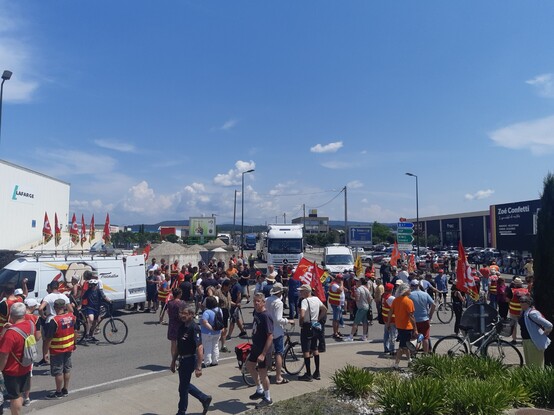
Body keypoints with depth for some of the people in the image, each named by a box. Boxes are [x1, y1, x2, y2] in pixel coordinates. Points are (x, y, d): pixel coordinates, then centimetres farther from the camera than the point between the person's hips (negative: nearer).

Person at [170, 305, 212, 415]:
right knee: (185, 384, 18)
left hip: (190, 359, -8)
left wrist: (198, 367, -25)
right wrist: (173, 361, 18)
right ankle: (205, 399, 33)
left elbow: (199, 348, -23)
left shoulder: (194, 328, -21)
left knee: (183, 387, 3)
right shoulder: (181, 327, 6)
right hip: (183, 359, 9)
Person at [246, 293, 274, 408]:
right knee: (249, 365, 22)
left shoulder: (266, 316, -25)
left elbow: (270, 336, -26)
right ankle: (260, 390, 39)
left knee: (262, 373, 3)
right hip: (255, 346, 9)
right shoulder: (255, 312, 0)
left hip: (263, 349, -9)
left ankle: (267, 399, 22)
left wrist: (263, 354, -26)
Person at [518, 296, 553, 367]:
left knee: (536, 365, 0)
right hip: (525, 340, 9)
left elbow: (549, 325, -26)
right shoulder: (523, 312, 6)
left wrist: (544, 334, -10)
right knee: (528, 363, 20)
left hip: (534, 342, -9)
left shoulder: (532, 313, -23)